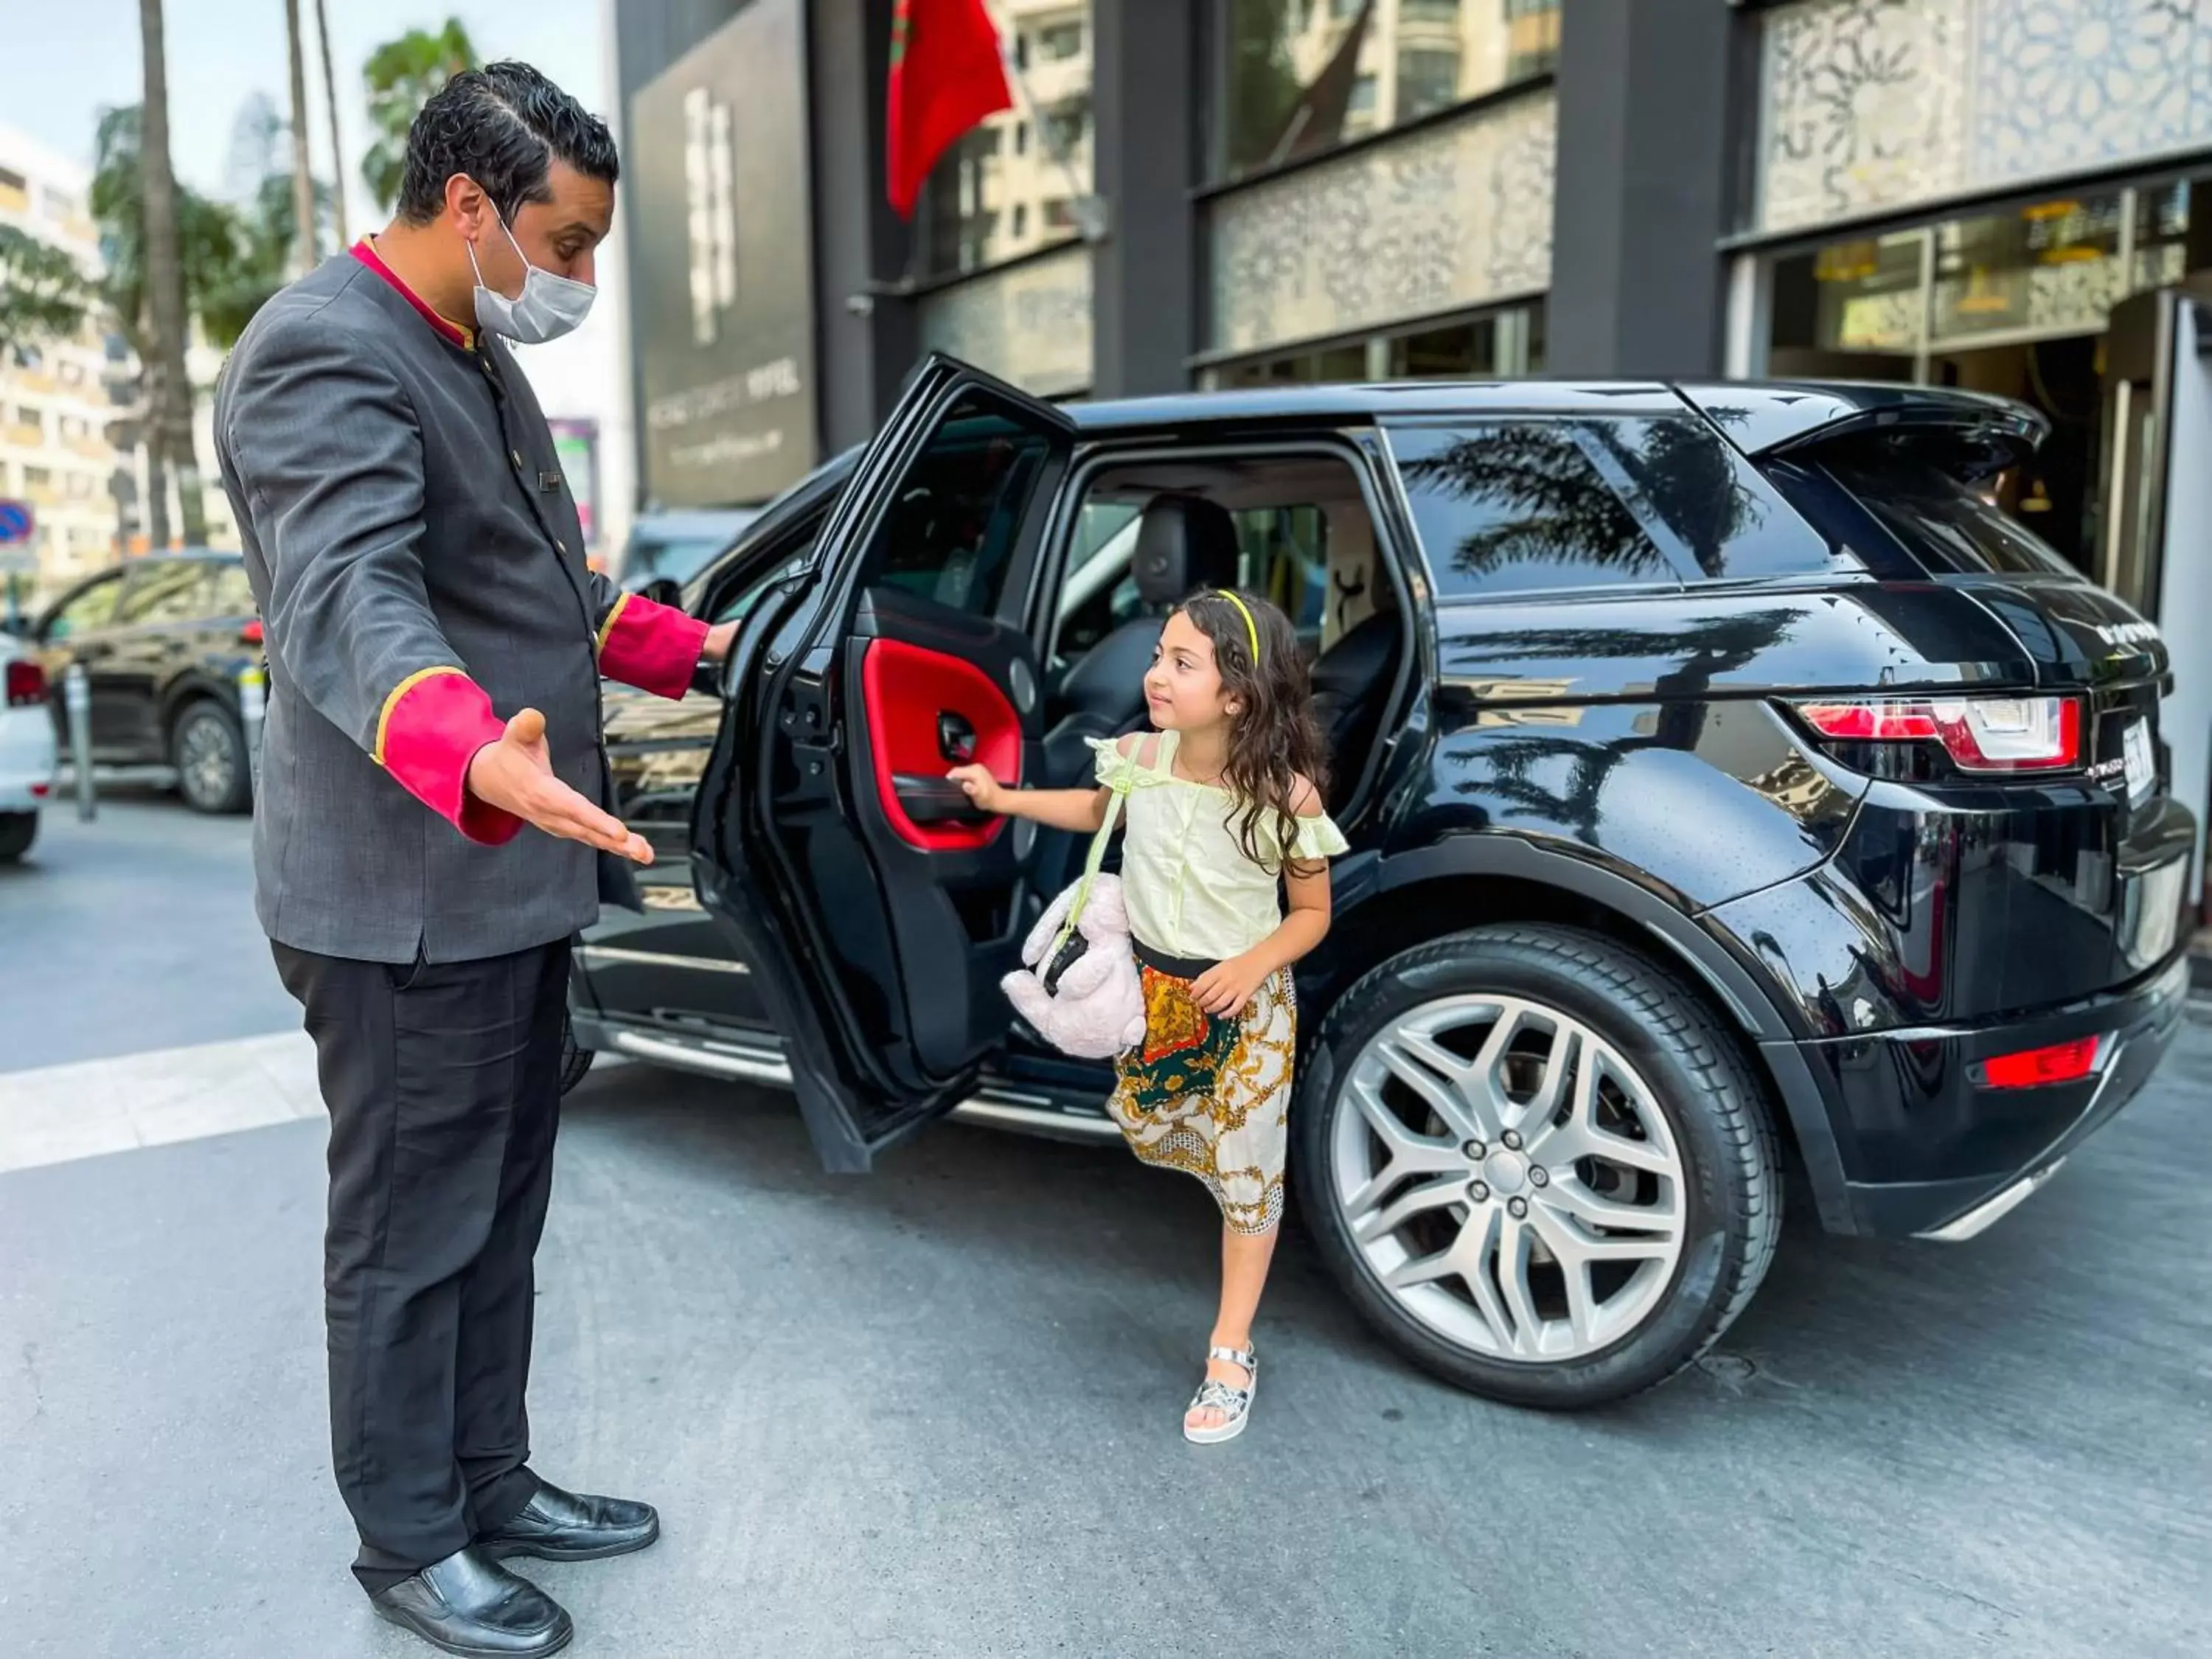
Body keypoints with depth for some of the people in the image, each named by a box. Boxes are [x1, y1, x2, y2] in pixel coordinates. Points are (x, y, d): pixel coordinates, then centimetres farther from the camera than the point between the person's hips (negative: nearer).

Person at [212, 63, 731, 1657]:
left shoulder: (477, 356, 16)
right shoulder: (324, 354, -17)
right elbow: (350, 598, -33)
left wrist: (691, 647, 28)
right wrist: (476, 762, -50)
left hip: (512, 880, 10)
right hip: (407, 898, -10)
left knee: (502, 1221, 19)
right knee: (411, 1238, 6)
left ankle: (492, 1486, 35)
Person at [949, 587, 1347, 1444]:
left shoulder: (1286, 797, -24)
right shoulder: (1138, 758, -13)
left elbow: (1312, 913, -10)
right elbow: (1097, 809, 13)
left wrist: (1251, 966, -27)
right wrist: (1003, 799, 6)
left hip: (1247, 1006, -4)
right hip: (1151, 989, 4)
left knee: (1245, 1175, 7)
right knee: (1150, 1133, 20)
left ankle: (1231, 1355, 23)